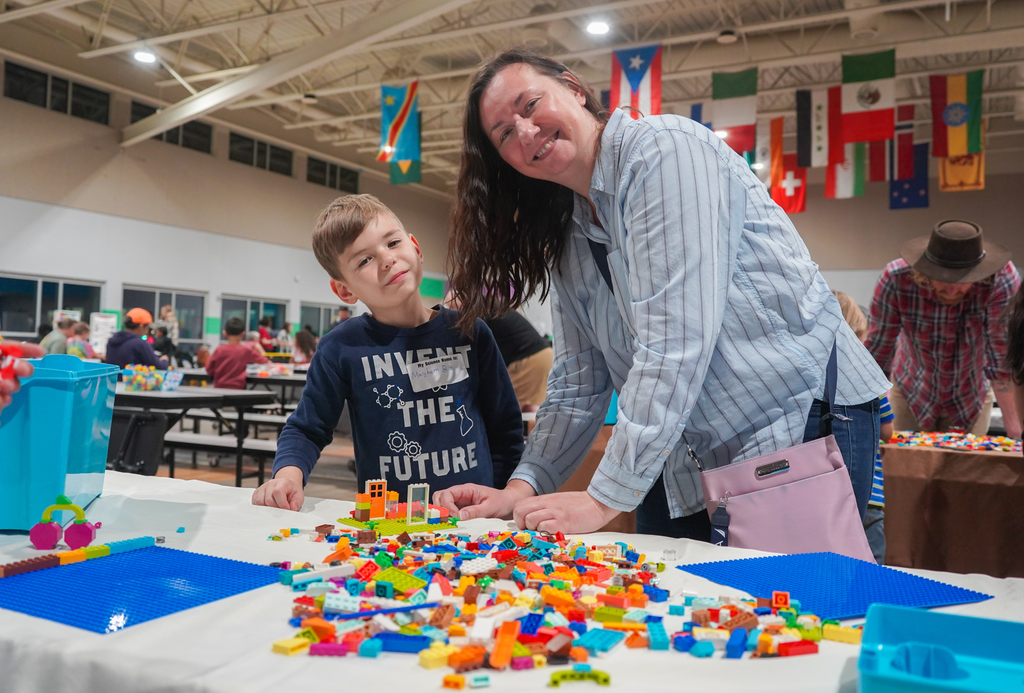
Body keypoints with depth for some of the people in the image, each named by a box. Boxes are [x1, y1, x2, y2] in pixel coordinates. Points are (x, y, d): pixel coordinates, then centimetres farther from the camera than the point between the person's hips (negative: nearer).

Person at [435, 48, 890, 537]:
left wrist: (606, 499, -22)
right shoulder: (567, 243, 8)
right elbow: (578, 385, 9)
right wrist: (522, 488, -4)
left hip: (805, 420, -6)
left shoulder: (665, 149, -16)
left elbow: (675, 343, -25)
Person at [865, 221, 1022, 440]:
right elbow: (877, 352, -21)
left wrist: (1014, 429, -28)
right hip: (911, 394, 0)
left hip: (970, 397, 0)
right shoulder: (897, 279, -29)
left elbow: (1004, 357, -26)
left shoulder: (1002, 278, -29)